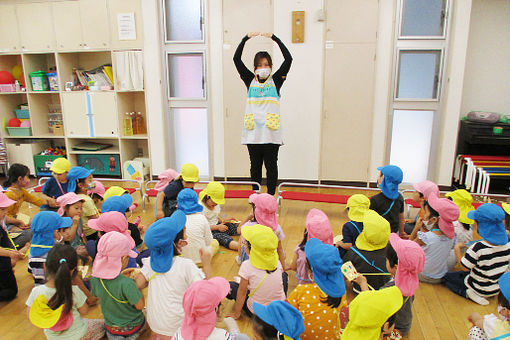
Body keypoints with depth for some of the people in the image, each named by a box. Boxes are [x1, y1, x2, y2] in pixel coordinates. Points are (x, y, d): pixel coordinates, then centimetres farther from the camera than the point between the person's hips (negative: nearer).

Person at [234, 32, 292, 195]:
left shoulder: (276, 81, 6)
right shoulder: (250, 80, 10)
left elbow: (288, 59, -3)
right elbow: (236, 59, 4)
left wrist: (275, 38, -6)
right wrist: (246, 38, -4)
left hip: (271, 132, -1)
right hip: (252, 132, 2)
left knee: (271, 165, 4)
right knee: (255, 165, 10)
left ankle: (271, 197, 15)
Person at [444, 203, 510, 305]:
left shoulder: (478, 248, -34)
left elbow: (464, 267, -20)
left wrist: (457, 249, -8)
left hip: (480, 289, -7)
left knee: (446, 276, 11)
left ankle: (468, 293, -1)